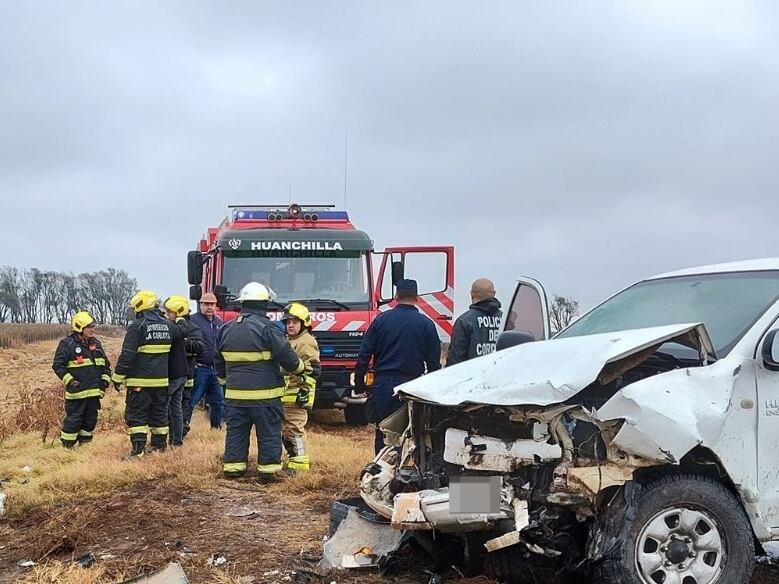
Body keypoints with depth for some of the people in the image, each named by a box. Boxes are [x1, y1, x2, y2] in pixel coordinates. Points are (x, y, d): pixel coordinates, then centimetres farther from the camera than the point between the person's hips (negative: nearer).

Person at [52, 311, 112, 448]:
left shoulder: (96, 343, 14)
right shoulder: (67, 344, -7)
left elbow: (105, 364, 22)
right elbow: (58, 365, -8)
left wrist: (105, 379, 8)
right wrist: (69, 380, -18)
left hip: (95, 391, 7)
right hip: (76, 392, -6)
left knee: (91, 419, 13)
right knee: (73, 420, -4)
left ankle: (85, 444, 25)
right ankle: (67, 446, 6)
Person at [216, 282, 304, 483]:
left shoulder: (227, 329, 7)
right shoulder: (267, 328, -13)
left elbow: (219, 361, 20)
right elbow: (287, 357, -11)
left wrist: (225, 380, 35)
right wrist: (300, 368, 8)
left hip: (235, 394, 5)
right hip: (265, 395, -5)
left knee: (236, 431, 12)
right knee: (269, 433, 3)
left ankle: (232, 467, 15)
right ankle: (267, 470, 5)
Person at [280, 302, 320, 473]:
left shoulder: (307, 342, -9)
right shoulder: (288, 341, 22)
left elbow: (313, 369, -16)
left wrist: (305, 390, -20)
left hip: (297, 395, -10)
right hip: (285, 395, 10)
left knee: (294, 429, -12)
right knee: (285, 430, 14)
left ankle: (299, 464, -9)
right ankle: (293, 458, 23)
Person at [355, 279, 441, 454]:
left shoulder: (381, 320, 2)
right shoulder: (426, 324, 2)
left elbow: (364, 354, 1)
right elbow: (434, 362, 5)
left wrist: (359, 381, 9)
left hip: (383, 385, 1)